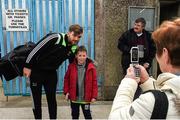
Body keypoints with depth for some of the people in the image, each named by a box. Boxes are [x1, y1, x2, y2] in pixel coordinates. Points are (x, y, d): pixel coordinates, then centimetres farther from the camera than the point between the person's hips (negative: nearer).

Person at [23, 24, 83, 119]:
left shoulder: (74, 49, -4)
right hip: (36, 71, -4)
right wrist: (28, 66, -18)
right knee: (37, 99, 6)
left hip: (51, 73, 4)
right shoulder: (56, 38, -25)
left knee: (52, 99, 9)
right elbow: (36, 49, -21)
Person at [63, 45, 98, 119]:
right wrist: (66, 92, -2)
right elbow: (66, 79, 4)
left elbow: (94, 82, -7)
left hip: (86, 97, -2)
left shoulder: (91, 67, -9)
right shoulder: (71, 66, -5)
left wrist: (94, 96, -8)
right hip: (74, 97, 2)